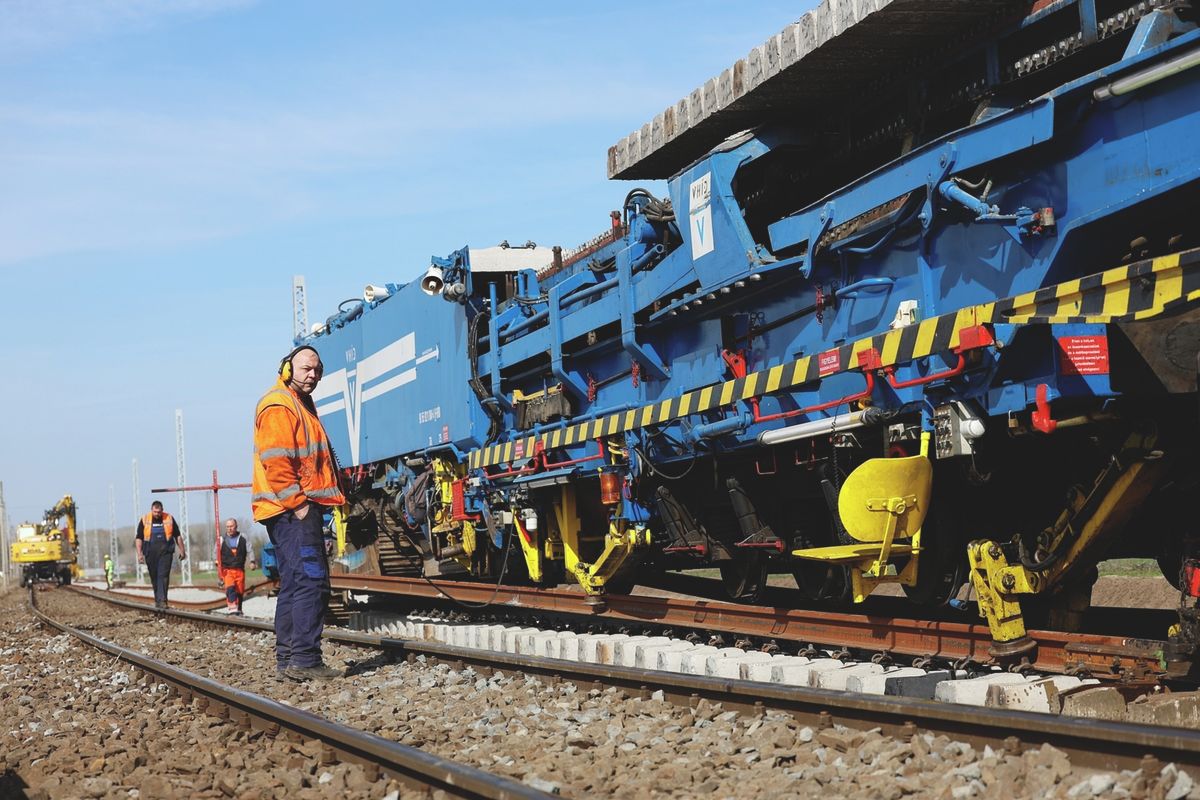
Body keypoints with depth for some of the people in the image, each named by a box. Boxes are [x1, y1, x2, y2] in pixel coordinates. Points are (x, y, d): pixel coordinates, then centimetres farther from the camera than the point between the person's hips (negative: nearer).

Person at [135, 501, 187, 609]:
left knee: (163, 576, -13)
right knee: (154, 578, 8)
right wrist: (139, 554, -5)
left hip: (165, 552, -1)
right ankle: (157, 599, 20)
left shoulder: (169, 519, 4)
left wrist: (182, 550, 12)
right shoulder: (144, 520, 2)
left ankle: (162, 600, -17)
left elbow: (177, 536, 12)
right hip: (151, 553, 1)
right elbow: (139, 538, 4)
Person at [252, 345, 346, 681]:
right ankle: (304, 660, -15)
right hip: (291, 510, -11)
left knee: (294, 584, 12)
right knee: (311, 581, -14)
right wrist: (298, 504, -20)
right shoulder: (278, 407, -11)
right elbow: (277, 462, -20)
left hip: (300, 508, 11)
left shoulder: (301, 404, 22)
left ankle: (287, 659, 16)